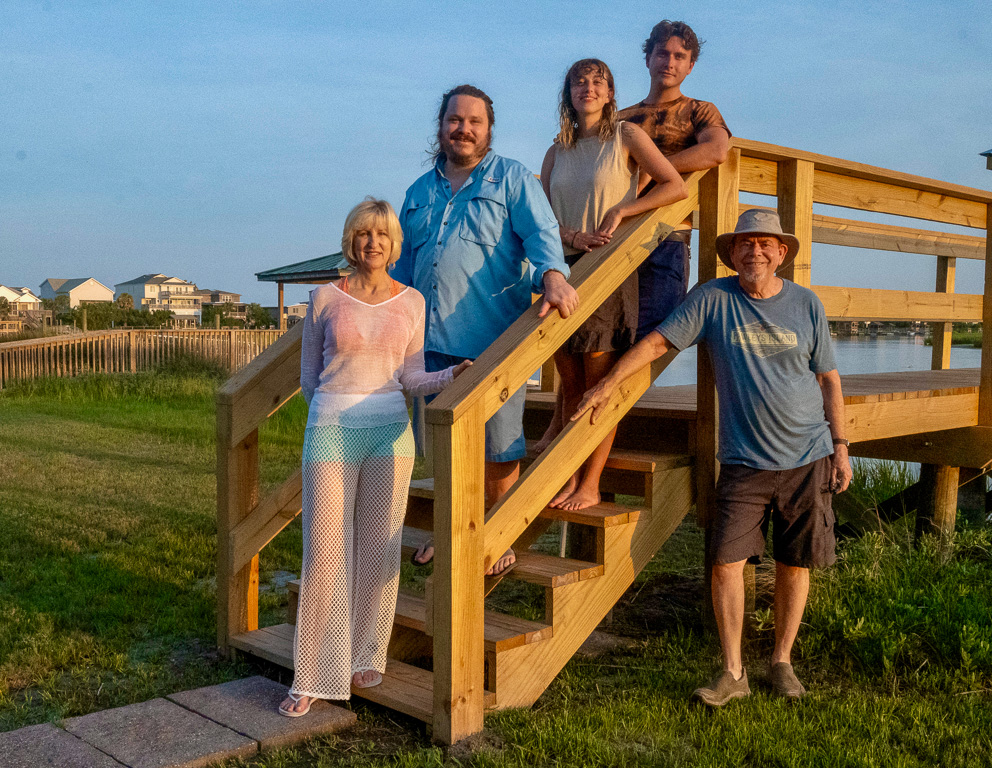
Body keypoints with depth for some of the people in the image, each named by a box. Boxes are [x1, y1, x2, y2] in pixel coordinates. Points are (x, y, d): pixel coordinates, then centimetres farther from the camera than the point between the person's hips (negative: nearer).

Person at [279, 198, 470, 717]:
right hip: (331, 431, -2)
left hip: (390, 431, 2)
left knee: (378, 549, 7)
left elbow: (411, 377, 5)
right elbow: (308, 375, 12)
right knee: (325, 552, -2)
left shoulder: (412, 301, 7)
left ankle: (366, 658, 23)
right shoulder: (325, 299, 3)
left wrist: (451, 375, -12)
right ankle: (314, 676, 8)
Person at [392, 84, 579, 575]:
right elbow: (402, 265, 25)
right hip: (431, 337, 5)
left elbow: (540, 232, -11)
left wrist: (553, 275, -30)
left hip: (492, 336, -5)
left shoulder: (512, 178, 4)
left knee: (498, 445, 1)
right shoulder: (420, 191, 19)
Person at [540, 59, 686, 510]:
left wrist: (619, 212, -10)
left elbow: (676, 186, -2)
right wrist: (573, 236, -9)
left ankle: (590, 486, 2)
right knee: (570, 384, 5)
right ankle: (570, 477, 12)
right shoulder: (557, 152, 15)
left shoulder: (626, 135, 3)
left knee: (599, 384, -4)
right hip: (564, 270, 5)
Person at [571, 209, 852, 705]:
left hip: (807, 459, 1)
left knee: (794, 565, 7)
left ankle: (782, 662, 25)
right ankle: (732, 673, 7)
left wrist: (840, 448, 6)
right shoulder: (714, 299, -1)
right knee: (726, 562, -7)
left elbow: (828, 378, 9)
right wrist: (609, 383, -7)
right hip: (744, 461, -1)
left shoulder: (806, 304, 3)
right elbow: (658, 340, 1)